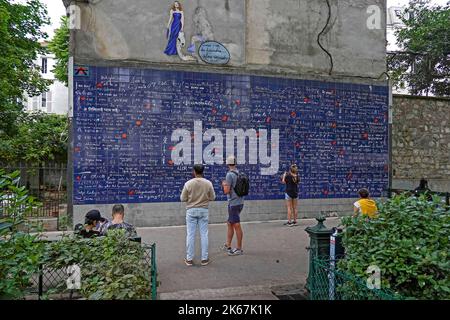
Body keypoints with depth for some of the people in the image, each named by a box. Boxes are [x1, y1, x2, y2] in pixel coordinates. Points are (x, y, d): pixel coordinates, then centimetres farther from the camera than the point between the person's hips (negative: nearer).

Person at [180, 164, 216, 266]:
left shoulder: (188, 183, -10)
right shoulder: (208, 183, -6)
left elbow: (183, 199, -4)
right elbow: (212, 197, 2)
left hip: (191, 210, -1)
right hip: (203, 210, 1)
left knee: (190, 235, 6)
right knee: (204, 234, 7)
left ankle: (189, 259, 12)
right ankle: (204, 259, 13)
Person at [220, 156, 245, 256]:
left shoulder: (230, 174, -16)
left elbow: (226, 191, -18)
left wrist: (224, 184, 2)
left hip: (234, 203, -8)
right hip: (240, 202, 8)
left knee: (237, 226, 0)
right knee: (229, 224, 16)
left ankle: (239, 249, 9)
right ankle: (228, 246, 23)